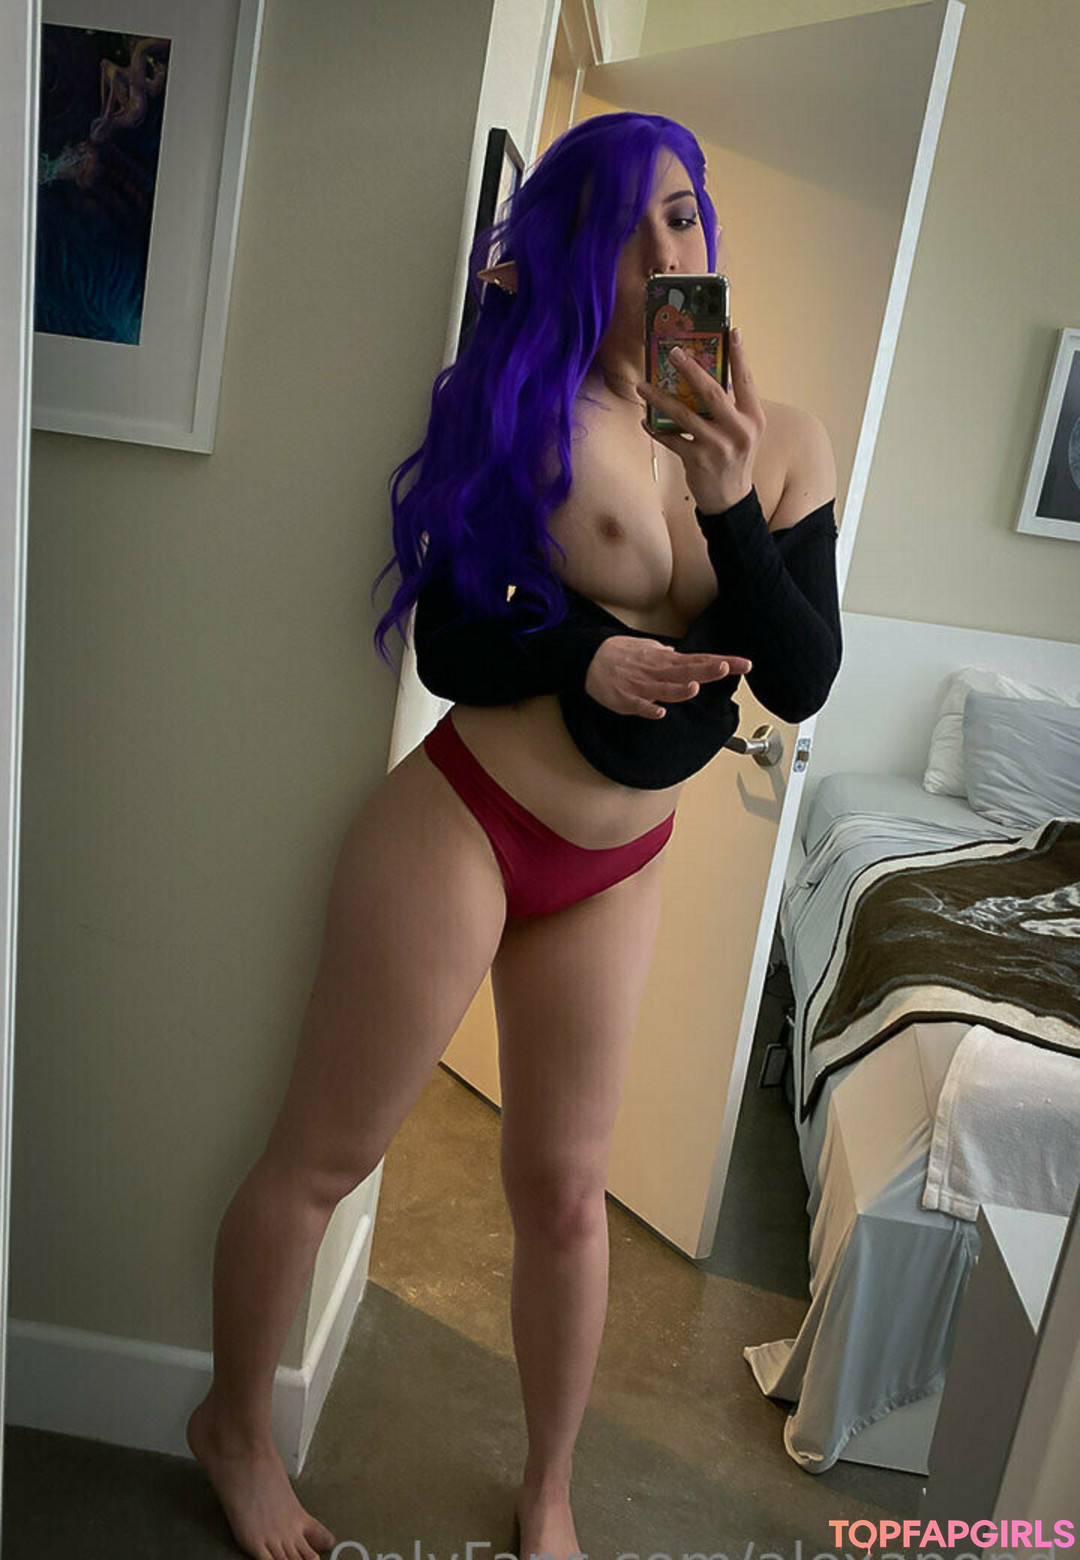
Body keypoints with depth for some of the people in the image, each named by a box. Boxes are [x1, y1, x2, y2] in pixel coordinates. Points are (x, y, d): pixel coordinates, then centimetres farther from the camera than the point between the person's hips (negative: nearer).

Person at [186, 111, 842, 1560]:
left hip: (617, 868, 4)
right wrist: (581, 655, -26)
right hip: (460, 828, -3)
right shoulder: (526, 404, -9)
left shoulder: (785, 443, 2)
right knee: (323, 1156, 10)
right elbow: (446, 645, -8)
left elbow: (803, 682, -7)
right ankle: (236, 1427, 40)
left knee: (566, 1185, 16)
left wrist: (731, 500, -19)